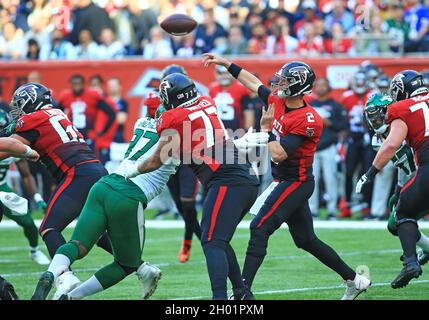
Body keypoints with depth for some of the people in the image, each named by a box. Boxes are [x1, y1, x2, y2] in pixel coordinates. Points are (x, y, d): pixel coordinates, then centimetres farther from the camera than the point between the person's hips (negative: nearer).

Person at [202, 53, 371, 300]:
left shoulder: (308, 120, -23)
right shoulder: (279, 100, 1)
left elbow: (278, 154, -28)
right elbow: (255, 84, 19)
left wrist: (265, 127, -17)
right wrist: (226, 64, 22)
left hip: (296, 182, -9)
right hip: (285, 180, 9)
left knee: (260, 229, -16)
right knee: (306, 240, 16)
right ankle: (354, 281, 24)